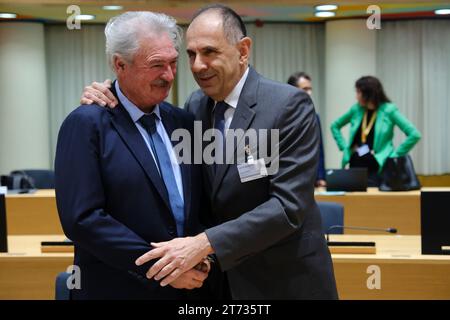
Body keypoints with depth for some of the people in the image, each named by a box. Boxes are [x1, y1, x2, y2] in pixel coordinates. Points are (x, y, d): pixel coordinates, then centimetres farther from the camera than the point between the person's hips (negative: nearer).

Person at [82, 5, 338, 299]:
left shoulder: (289, 105, -16)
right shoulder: (196, 105, 3)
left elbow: (289, 205, -22)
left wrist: (204, 243, -29)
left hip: (285, 281, -5)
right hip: (218, 277, 5)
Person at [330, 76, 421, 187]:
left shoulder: (389, 110, -7)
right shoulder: (356, 109, 6)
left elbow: (414, 135, -11)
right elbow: (335, 126, 22)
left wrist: (395, 154, -9)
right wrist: (344, 147, 9)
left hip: (377, 168, -4)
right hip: (356, 166, 4)